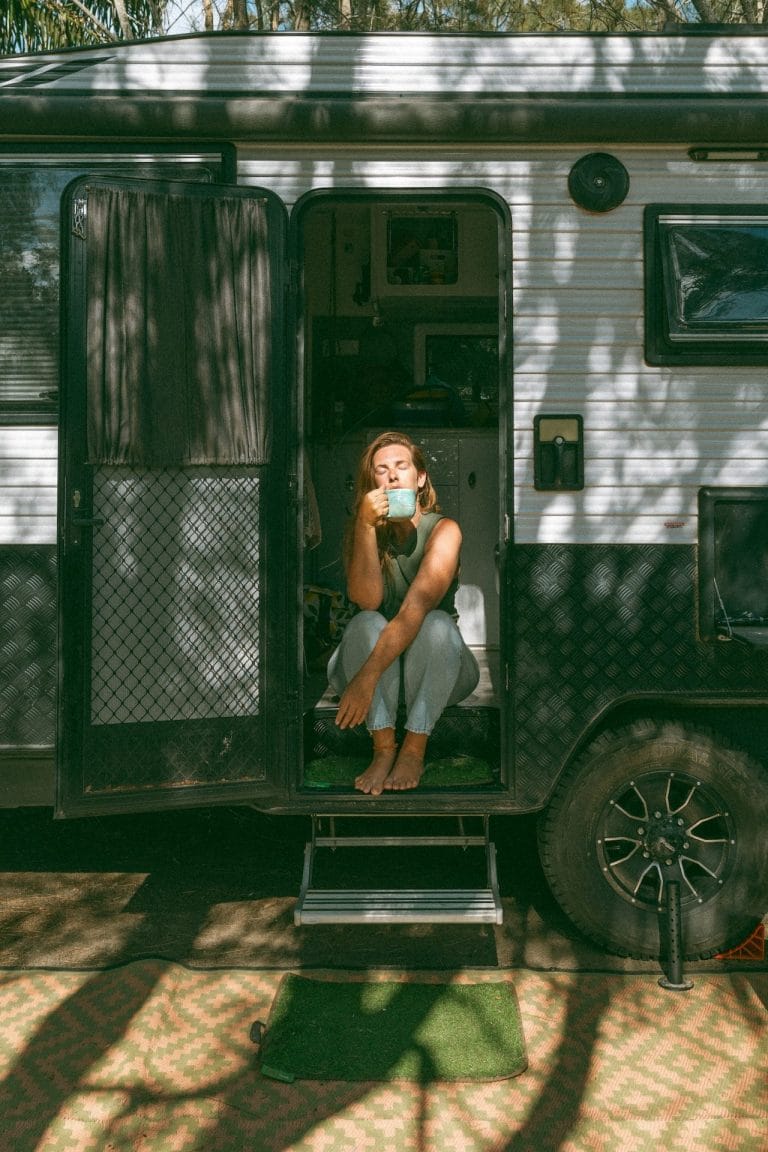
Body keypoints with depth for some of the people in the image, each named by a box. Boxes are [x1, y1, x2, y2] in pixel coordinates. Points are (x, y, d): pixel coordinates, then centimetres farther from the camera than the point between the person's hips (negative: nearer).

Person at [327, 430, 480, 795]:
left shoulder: (443, 530, -15)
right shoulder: (366, 530, -6)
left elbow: (419, 604, -30)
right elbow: (366, 600, -22)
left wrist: (367, 676, -41)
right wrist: (366, 527, -34)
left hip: (436, 671, -1)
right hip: (376, 661, 2)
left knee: (437, 624, -33)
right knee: (365, 625, -30)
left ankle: (414, 751, -24)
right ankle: (384, 749, -27)